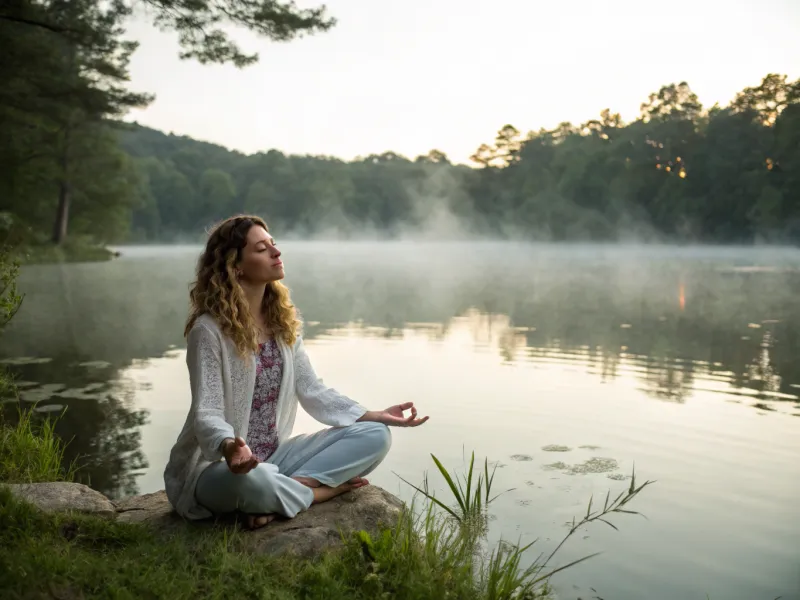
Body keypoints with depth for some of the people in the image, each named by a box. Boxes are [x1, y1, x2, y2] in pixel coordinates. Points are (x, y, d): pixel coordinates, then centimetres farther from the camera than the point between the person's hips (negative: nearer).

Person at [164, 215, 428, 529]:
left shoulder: (281, 320, 4)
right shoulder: (209, 330, -17)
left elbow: (312, 390, 6)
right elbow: (207, 412, -22)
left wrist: (374, 415, -4)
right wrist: (229, 447, -45)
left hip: (274, 456, 7)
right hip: (216, 465, -6)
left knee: (375, 435, -8)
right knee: (253, 481, -43)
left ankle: (291, 486, -19)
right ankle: (323, 490, -14)